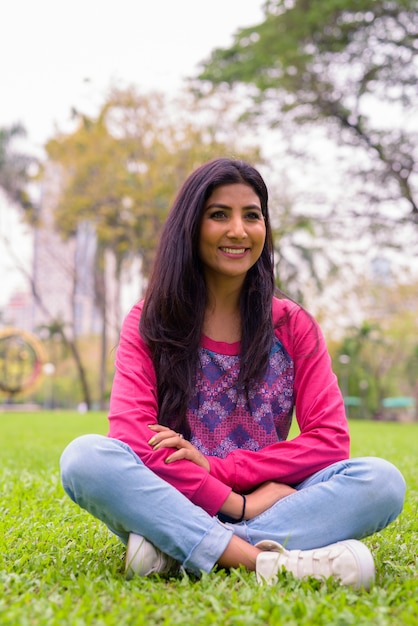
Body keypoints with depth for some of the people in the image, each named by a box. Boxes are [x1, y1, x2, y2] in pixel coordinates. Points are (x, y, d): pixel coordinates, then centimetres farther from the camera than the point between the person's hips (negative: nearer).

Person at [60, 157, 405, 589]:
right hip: (167, 502, -1)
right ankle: (269, 562, -35)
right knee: (85, 456, -30)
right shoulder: (149, 321, 3)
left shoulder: (293, 326, 7)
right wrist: (236, 504, -20)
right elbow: (131, 435, -11)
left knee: (382, 480, -24)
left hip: (267, 502, 2)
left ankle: (172, 550, -29)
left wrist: (217, 468, -14)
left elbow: (329, 438, -2)